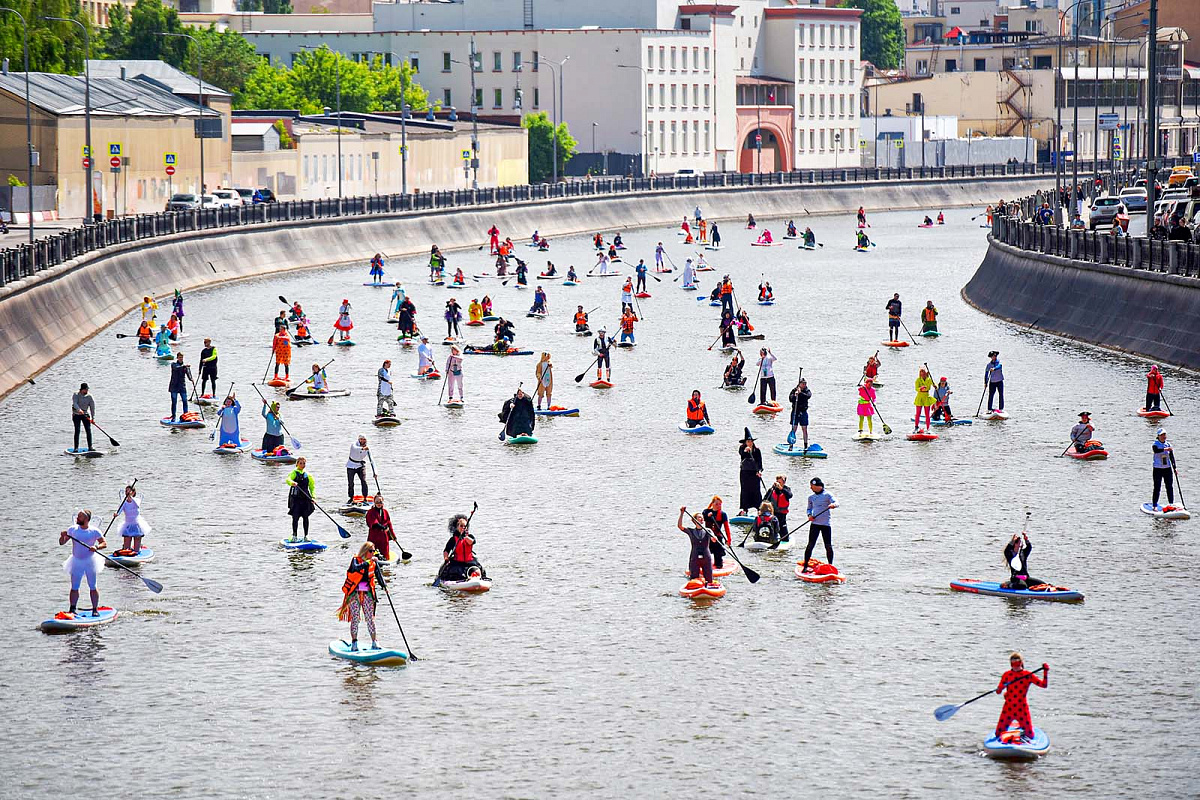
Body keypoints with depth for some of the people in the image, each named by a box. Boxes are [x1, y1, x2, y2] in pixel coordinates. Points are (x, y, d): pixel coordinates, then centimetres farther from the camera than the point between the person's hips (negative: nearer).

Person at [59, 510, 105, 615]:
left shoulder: (94, 531, -5)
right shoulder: (72, 529, 2)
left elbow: (104, 543, -3)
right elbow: (61, 543, 4)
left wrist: (96, 547, -23)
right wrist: (62, 536, -17)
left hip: (90, 561, -2)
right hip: (76, 561, 2)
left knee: (92, 587, 1)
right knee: (74, 587, 3)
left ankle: (95, 610, 7)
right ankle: (72, 609, 9)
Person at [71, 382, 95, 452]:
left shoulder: (89, 397, 3)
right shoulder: (76, 395, -8)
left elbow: (92, 407, 5)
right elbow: (75, 403, -24)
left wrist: (93, 417, -2)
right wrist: (79, 410, -43)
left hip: (85, 414, 3)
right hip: (76, 415, -3)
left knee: (88, 430, -6)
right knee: (77, 431, -10)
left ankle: (90, 447, -3)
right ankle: (76, 447, -6)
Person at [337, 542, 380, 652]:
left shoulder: (373, 563, 7)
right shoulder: (356, 560, -8)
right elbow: (356, 568, -29)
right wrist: (369, 561, -34)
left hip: (367, 594, 4)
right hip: (354, 593, -4)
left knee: (370, 618, 2)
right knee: (355, 618, -5)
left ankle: (374, 643, 7)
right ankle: (354, 643, -1)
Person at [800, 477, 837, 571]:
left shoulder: (827, 495, -1)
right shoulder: (811, 497, 13)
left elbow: (836, 502, -13)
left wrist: (833, 505, -36)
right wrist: (809, 515, 2)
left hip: (826, 524, -2)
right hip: (815, 523, 2)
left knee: (829, 546, 0)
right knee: (811, 544, -6)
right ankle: (805, 566, -3)